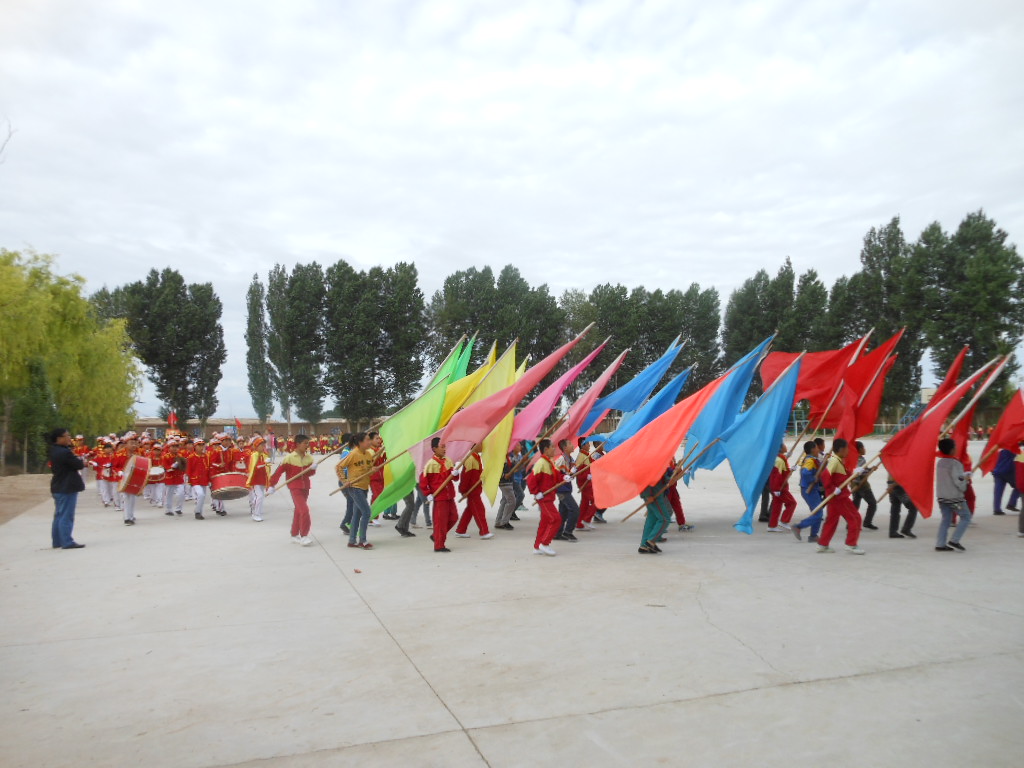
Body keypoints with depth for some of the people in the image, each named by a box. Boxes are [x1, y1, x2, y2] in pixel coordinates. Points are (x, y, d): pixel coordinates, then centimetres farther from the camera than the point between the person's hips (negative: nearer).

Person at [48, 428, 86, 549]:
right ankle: (67, 542, -3)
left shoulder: (54, 451, 10)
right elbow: (79, 465, -19)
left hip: (58, 487, 10)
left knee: (59, 515, 15)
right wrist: (83, 462, 5)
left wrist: (79, 462, 2)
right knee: (66, 516, -5)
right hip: (67, 488, -10)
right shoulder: (64, 452, -21)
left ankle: (57, 541, 21)